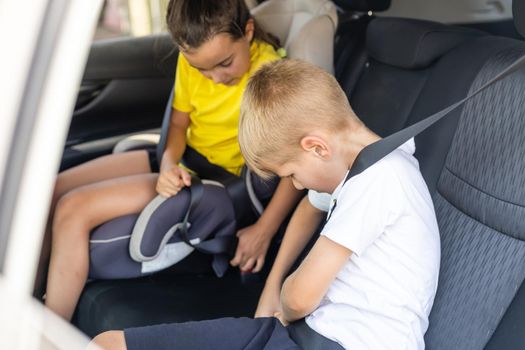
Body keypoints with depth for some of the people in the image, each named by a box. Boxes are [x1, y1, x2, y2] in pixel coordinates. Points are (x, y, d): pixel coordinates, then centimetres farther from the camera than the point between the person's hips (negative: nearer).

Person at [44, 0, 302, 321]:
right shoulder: (192, 59, -3)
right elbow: (179, 124, 8)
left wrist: (263, 231, -28)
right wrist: (169, 164, -13)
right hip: (183, 162, 8)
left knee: (75, 208, -20)